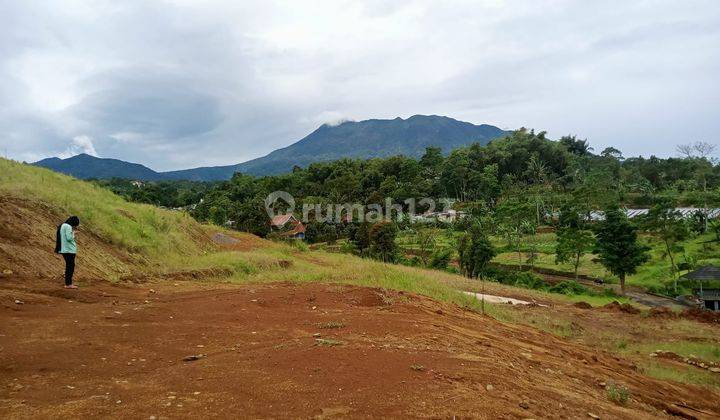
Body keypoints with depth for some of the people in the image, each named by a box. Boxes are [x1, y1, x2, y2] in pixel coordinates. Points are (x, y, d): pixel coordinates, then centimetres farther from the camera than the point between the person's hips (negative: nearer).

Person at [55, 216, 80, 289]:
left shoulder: (63, 226, 16)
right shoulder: (68, 227, -14)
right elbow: (69, 238, -22)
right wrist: (73, 233, -3)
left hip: (65, 250, 10)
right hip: (69, 250, -10)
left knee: (69, 266, 15)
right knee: (71, 266, -6)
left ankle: (68, 283, 20)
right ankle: (68, 284, -6)